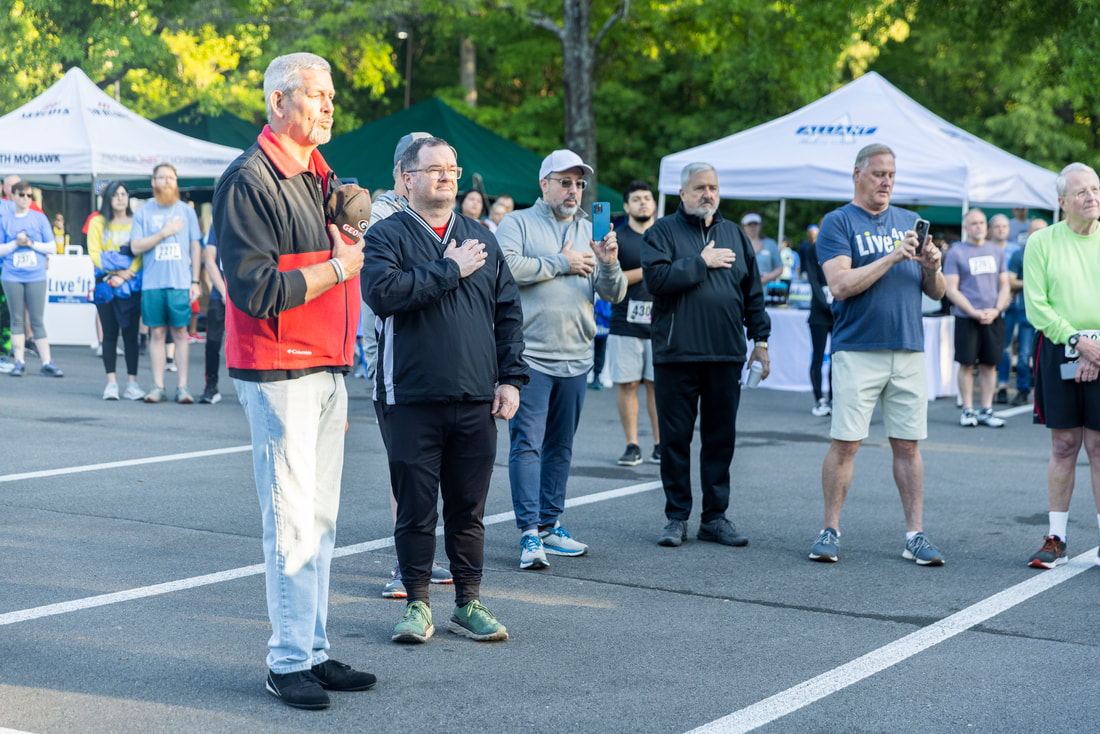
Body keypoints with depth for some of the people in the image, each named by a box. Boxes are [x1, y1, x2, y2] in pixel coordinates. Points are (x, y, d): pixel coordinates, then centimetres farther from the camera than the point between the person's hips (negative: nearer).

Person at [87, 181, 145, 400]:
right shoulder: (98, 223, 8)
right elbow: (94, 254, 0)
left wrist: (125, 275, -14)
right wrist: (117, 270, -12)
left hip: (131, 285, -1)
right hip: (106, 284, 1)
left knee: (131, 333, -2)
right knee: (110, 333, 2)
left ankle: (132, 382, 0)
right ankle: (111, 382, 3)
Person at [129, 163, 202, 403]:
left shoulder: (186, 211, 9)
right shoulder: (143, 211, 6)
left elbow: (195, 248, 10)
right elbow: (135, 247, 0)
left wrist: (195, 281, 3)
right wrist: (164, 233, -10)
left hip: (180, 282, 0)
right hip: (152, 283, 0)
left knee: (180, 332, 0)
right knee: (157, 333, 3)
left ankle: (183, 387, 3)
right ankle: (158, 387, 7)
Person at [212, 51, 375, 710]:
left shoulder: (320, 177, 16)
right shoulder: (249, 181, -12)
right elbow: (257, 290, -19)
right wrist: (339, 266, -13)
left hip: (329, 370, 8)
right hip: (280, 373, -8)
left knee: (321, 518, 11)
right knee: (292, 520, -5)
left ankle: (315, 651, 18)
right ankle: (288, 662, 3)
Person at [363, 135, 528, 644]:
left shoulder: (481, 239, 14)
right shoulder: (387, 235, 0)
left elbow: (508, 311, 15)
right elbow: (382, 292, -19)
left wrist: (510, 378, 7)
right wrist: (449, 270, -13)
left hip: (476, 401, 4)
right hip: (411, 399, -4)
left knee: (469, 509, 9)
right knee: (415, 509, 2)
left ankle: (468, 604, 19)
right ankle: (418, 605, 14)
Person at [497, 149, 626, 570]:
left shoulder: (591, 231, 14)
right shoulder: (517, 224, 1)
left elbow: (614, 295, 8)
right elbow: (506, 266, -19)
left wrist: (609, 264, -13)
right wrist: (561, 263, -11)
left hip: (575, 359, 5)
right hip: (530, 356, -5)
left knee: (561, 446, 11)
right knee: (527, 444, -9)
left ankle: (550, 526, 19)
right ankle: (529, 534, -8)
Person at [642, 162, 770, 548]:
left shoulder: (735, 234, 15)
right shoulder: (663, 232, 2)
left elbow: (753, 292, 16)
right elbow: (656, 277, -15)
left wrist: (760, 340, 11)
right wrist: (703, 262, -11)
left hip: (726, 356, 3)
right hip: (676, 354, -3)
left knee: (720, 437, 6)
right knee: (675, 438, 1)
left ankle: (715, 516, 14)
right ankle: (677, 517, 11)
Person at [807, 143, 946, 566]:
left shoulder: (909, 222, 16)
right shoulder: (838, 223, 1)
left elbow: (936, 293, 15)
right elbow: (840, 285, -13)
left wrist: (933, 268, -7)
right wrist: (891, 258, -17)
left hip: (908, 352, 4)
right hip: (857, 351, -4)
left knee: (907, 445, 5)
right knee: (844, 443, -4)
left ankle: (915, 535, 8)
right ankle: (830, 531, 6)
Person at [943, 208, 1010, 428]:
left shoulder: (996, 251, 11)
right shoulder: (956, 253, -1)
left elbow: (1004, 286, 12)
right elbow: (951, 290, -5)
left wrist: (996, 310, -6)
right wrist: (974, 312, -13)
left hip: (994, 318, 3)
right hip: (966, 318, -3)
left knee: (989, 364, 5)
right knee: (966, 364, -1)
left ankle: (986, 411, 11)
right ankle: (967, 410, 8)